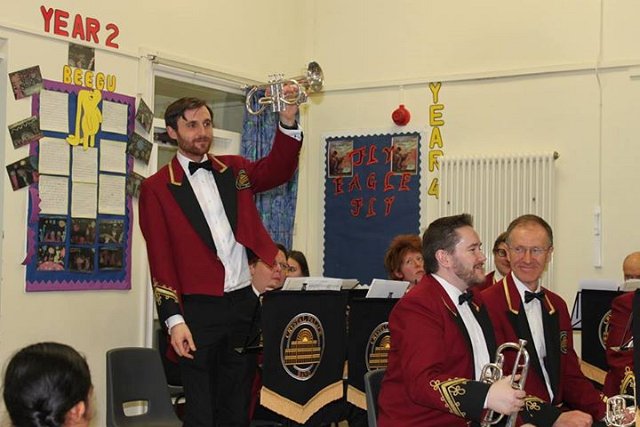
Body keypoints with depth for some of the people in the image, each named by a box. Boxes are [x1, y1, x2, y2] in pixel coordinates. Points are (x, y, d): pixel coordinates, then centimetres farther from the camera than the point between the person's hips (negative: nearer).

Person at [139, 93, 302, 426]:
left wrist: (288, 120, -20)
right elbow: (160, 258, -5)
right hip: (198, 310, -3)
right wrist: (173, 320, -13)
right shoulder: (157, 187, 1)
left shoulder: (235, 170, 13)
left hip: (245, 301, 4)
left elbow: (277, 169, -4)